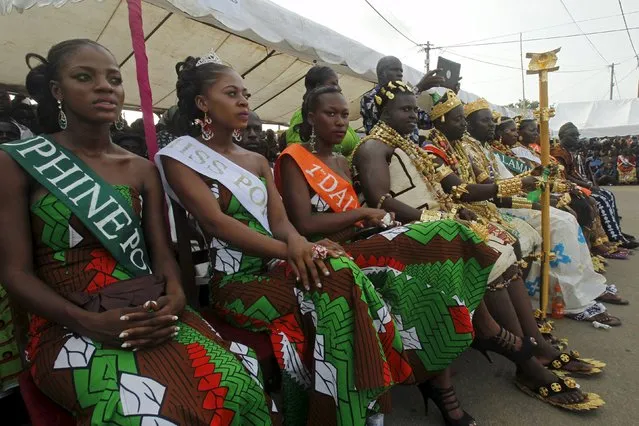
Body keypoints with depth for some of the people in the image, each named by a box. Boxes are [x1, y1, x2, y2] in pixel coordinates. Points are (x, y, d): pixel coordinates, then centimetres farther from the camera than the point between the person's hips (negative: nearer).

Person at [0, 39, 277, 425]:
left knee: (235, 385, -22)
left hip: (149, 314, 3)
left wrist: (175, 298, -15)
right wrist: (89, 322, -18)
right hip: (67, 326, -2)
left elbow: (162, 252, 7)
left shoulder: (143, 169, 12)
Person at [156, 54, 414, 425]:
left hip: (275, 266, 5)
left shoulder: (258, 161, 18)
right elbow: (217, 222, -14)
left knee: (340, 271, -25)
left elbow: (279, 219, 5)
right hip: (234, 281, -5)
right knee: (337, 278, -27)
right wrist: (290, 251, -24)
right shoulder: (178, 157, 0)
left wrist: (297, 243, -19)